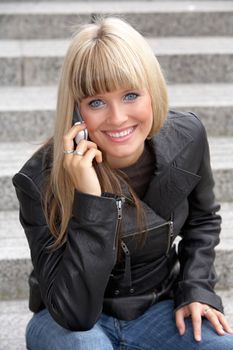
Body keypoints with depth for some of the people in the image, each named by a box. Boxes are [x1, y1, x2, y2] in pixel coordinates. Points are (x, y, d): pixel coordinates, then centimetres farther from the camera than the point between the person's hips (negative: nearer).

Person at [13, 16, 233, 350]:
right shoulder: (41, 180, -25)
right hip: (69, 323, -3)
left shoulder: (187, 138, -12)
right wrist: (90, 201, -36)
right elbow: (73, 313, -28)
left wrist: (197, 288, -4)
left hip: (159, 308, 3)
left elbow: (202, 219, 10)